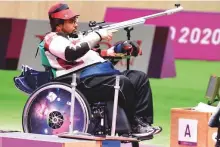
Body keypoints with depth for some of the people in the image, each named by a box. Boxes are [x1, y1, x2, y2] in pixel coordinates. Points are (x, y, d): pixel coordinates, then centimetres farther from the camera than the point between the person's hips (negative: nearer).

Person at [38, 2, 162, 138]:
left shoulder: (76, 36, 27)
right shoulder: (53, 39, -2)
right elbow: (71, 53, -22)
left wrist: (117, 49, 12)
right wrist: (98, 35, -20)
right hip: (83, 81, -10)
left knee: (140, 77, 1)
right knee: (123, 82, -28)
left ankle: (143, 122, -10)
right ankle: (134, 126, -21)